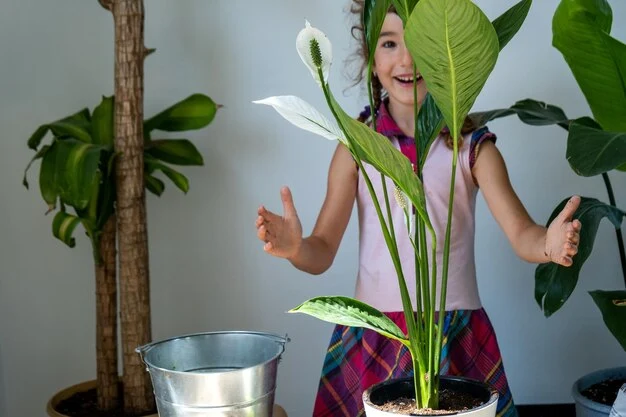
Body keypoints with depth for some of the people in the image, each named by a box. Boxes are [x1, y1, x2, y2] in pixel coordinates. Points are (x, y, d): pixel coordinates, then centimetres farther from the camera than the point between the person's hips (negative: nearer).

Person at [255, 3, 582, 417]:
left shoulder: (472, 145, -2)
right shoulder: (356, 145, -1)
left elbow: (522, 234, -9)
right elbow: (322, 253, -4)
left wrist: (550, 244, -32)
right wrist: (295, 248, -27)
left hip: (458, 334, 0)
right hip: (372, 334, 0)